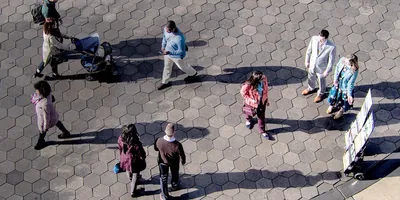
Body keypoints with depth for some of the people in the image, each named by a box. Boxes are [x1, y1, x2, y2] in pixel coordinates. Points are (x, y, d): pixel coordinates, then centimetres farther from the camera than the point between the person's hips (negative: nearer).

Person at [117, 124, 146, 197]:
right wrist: (143, 158, 2)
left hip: (125, 159, 5)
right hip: (134, 162, -5)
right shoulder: (136, 144, -41)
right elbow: (142, 154, -22)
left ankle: (131, 180, 68)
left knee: (128, 170, 36)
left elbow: (120, 149, -5)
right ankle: (133, 192, 44)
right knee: (135, 175, 24)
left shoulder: (121, 139, -27)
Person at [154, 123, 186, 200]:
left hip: (163, 161, 1)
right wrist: (183, 161, 2)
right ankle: (175, 185, 61)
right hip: (174, 162, -1)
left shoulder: (159, 141, -35)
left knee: (163, 177, 25)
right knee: (175, 174, 32)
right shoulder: (177, 145, -41)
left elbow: (156, 148, -11)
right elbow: (182, 156, -22)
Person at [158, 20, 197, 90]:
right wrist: (163, 46, 8)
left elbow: (181, 51, -30)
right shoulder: (166, 29, -23)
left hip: (177, 56, -6)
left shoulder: (179, 38, -44)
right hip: (167, 52, 6)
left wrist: (169, 52, -37)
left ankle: (193, 73, 58)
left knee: (182, 66, 25)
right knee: (167, 67, 27)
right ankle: (165, 82, 52)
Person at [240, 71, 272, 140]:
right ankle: (248, 119, 66)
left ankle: (262, 131, 41)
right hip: (252, 103, -3)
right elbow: (243, 93, -19)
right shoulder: (248, 85, -39)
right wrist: (251, 101, -24)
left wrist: (267, 100, 5)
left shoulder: (264, 79, -26)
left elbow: (266, 89, -7)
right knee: (251, 113, 29)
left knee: (262, 116, 19)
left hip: (262, 102, 3)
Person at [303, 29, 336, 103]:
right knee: (311, 78, 31)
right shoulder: (314, 39, -24)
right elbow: (309, 50, -6)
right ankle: (311, 88, 64)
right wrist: (307, 61, 4)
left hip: (321, 68, -4)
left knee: (321, 81, 24)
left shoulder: (332, 47, -34)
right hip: (312, 64, 4)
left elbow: (331, 60, -19)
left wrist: (327, 71, -10)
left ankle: (320, 93, 55)